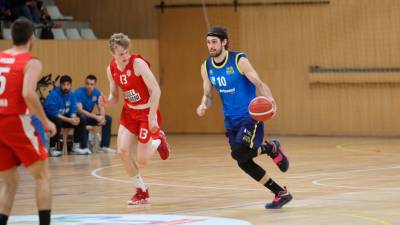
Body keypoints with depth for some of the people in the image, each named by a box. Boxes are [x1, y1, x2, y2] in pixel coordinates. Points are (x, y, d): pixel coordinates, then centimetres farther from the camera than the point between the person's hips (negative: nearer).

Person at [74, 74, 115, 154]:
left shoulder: (96, 93, -4)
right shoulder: (79, 92, -23)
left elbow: (101, 108, -2)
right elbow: (79, 110, -31)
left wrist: (102, 117, -26)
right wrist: (96, 117, -37)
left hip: (89, 116, 6)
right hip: (78, 117, -6)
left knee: (108, 119, -7)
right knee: (82, 118, -39)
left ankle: (104, 145, -3)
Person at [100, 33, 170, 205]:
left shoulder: (138, 63, -20)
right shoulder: (111, 69, -1)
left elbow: (155, 90, -21)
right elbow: (114, 96, 11)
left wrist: (152, 116, -24)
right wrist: (107, 102, -12)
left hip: (147, 112, -6)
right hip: (129, 112, 6)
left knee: (141, 161, -8)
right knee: (122, 151, -10)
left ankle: (157, 141, 27)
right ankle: (141, 191, 9)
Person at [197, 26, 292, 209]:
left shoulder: (239, 61, -13)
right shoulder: (206, 67, 3)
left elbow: (259, 83, -12)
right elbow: (208, 95, 11)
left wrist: (269, 98, -32)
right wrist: (204, 105, -12)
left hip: (250, 116, -6)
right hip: (231, 120, 6)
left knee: (239, 153, -25)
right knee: (244, 163, 1)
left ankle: (271, 149, 5)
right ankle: (281, 194, 13)